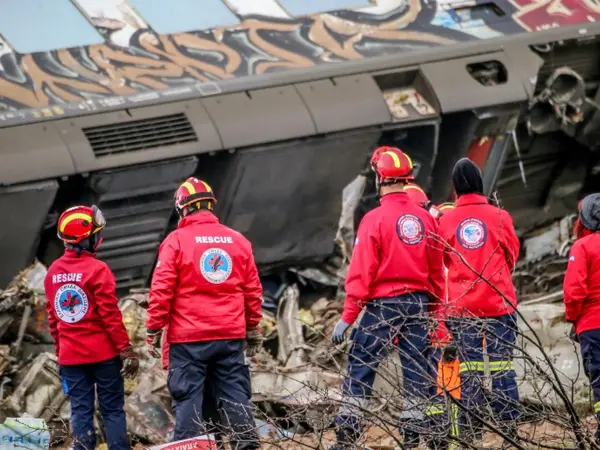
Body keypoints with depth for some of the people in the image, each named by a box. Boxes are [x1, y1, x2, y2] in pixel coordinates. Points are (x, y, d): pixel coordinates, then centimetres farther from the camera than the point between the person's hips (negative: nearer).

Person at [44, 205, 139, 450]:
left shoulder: (53, 272, 5)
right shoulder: (97, 269, -13)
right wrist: (126, 350, -10)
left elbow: (52, 317, 11)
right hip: (102, 353, -5)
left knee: (80, 410, 6)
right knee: (112, 410, 0)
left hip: (70, 355, 5)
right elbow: (110, 314, -14)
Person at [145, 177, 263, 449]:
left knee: (187, 397, -1)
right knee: (234, 394, 8)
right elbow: (253, 290, 11)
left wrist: (154, 331, -2)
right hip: (230, 335, 4)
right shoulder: (238, 241, 7)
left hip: (189, 339, -4)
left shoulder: (177, 241, -6)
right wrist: (253, 327, 20)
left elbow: (162, 291, -9)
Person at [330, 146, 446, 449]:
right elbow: (437, 272, 9)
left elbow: (361, 273, -12)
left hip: (383, 304, -4)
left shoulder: (375, 219, -10)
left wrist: (348, 317, -10)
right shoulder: (426, 219, 4)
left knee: (360, 369, 0)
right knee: (416, 371, 9)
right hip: (419, 305, 4)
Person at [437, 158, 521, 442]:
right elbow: (512, 256, 10)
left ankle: (470, 433, 1)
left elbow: (443, 260, 11)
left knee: (470, 368, 3)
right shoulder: (499, 217, -2)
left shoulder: (446, 221, 1)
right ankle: (509, 428, -3)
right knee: (502, 367, 0)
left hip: (462, 304, 1)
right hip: (499, 302, -1)